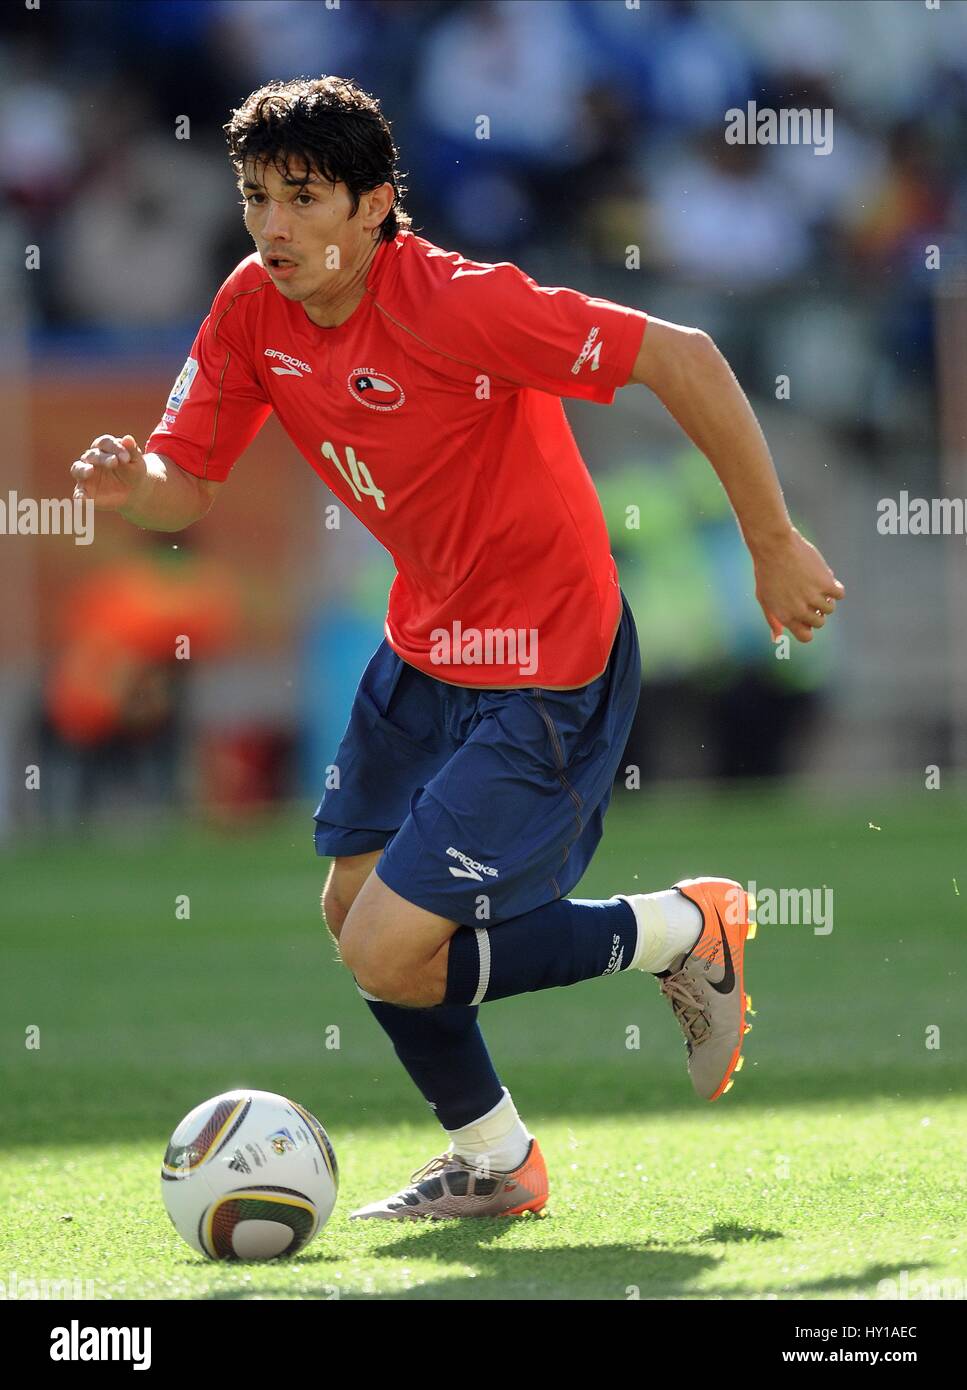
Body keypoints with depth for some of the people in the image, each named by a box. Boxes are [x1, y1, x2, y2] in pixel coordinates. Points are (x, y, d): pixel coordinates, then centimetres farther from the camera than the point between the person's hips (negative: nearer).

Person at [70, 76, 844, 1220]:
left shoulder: (454, 304, -28)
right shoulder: (255, 311, -5)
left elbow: (684, 359, -26)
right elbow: (184, 488, 0)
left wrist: (772, 545, -20)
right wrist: (128, 482, -25)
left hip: (547, 672, -8)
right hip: (428, 642, 8)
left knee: (390, 954, -13)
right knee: (354, 908, 16)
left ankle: (683, 932, 7)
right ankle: (492, 1163, 38)